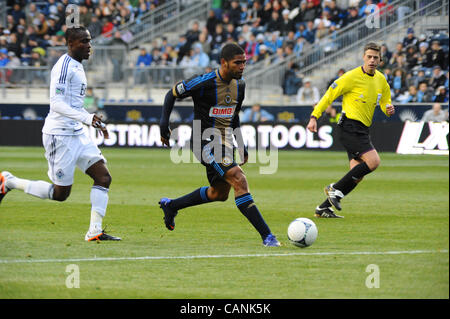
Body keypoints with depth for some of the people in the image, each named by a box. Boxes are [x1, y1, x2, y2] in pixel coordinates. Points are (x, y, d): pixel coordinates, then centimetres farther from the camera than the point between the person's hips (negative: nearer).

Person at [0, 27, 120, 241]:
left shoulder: (77, 66, 16)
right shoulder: (64, 66, -15)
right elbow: (56, 103, -23)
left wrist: (96, 123, 23)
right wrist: (86, 118, -30)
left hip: (76, 134, 9)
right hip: (59, 134, -9)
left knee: (103, 177, -4)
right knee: (61, 193, -3)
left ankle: (95, 231, -5)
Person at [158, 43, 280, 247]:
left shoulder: (239, 85, 5)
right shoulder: (204, 83, -18)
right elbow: (172, 94, -4)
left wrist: (241, 145, 18)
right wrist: (164, 122, -11)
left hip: (225, 142, 9)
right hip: (205, 143, -9)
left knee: (220, 193, 17)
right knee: (239, 180, -21)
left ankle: (170, 206, 39)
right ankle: (266, 236, -24)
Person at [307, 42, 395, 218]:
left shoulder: (381, 80, 12)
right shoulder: (352, 77, -9)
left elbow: (385, 103, 22)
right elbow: (329, 95, -5)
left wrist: (388, 109, -3)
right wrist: (314, 117, -11)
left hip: (363, 129, 8)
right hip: (350, 126, -8)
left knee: (357, 175, 2)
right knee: (373, 161, -22)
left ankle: (323, 208, 9)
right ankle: (335, 189, -11)